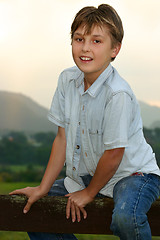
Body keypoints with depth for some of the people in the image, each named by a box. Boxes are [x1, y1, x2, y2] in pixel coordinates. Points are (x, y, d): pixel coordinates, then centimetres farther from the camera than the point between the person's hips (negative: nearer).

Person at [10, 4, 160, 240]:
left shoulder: (118, 94, -26)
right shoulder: (67, 80, -4)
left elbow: (113, 153, -20)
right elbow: (63, 138, 2)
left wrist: (89, 193, -8)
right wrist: (42, 188, 2)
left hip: (132, 173, -7)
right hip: (87, 175, 7)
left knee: (125, 217, -38)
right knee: (30, 208, 8)